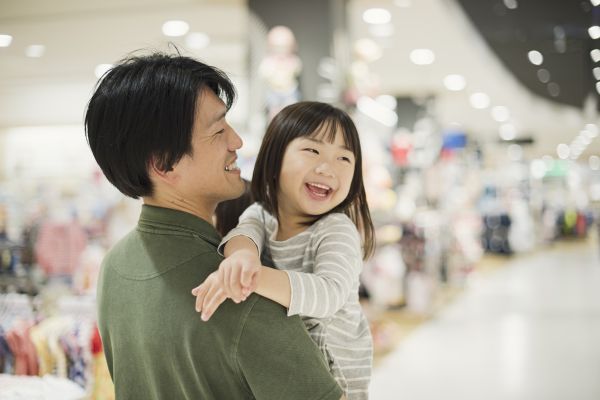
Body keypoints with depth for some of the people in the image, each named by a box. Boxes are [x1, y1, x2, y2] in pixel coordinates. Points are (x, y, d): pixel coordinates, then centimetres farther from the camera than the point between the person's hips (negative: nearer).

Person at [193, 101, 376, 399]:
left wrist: (257, 278, -56)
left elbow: (330, 293, -40)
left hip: (332, 366, -4)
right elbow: (245, 231, -28)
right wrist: (241, 254, -53)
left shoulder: (337, 230, -24)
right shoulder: (260, 215, -7)